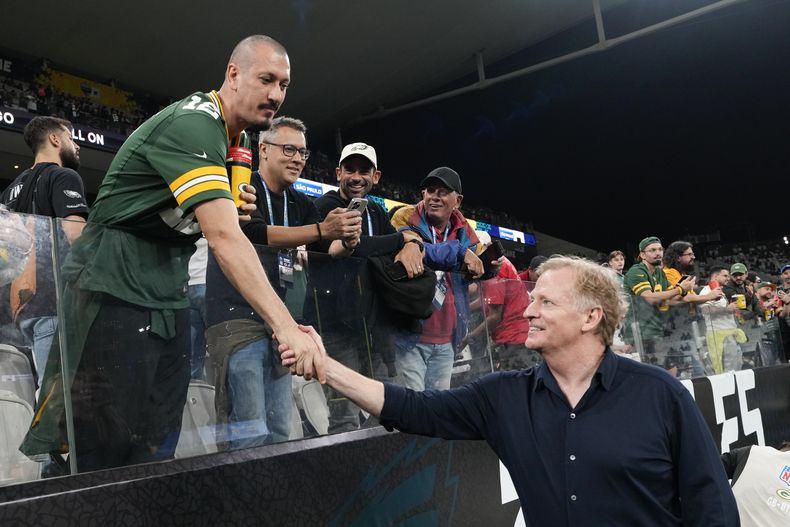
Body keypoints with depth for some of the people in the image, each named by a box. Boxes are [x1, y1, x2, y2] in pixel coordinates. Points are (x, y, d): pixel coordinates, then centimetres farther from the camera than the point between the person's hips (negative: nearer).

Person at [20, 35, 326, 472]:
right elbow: (224, 237, -31)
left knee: (154, 451, 6)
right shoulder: (193, 125, -19)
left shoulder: (222, 130, 12)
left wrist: (225, 206, 4)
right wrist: (286, 327, -37)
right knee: (93, 452, -6)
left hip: (167, 301, 9)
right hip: (116, 293, -9)